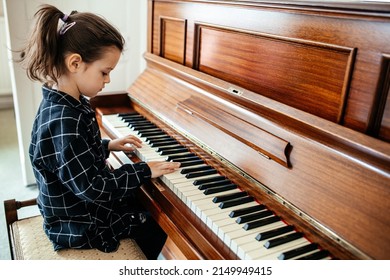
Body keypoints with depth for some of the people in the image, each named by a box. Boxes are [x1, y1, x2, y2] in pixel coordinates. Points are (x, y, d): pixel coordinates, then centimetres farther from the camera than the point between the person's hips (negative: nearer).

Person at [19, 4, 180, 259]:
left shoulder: (65, 103, -3)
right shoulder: (63, 122, -33)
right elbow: (91, 188, -31)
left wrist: (108, 146, 8)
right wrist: (144, 171, -24)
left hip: (82, 206, 9)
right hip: (82, 226, -9)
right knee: (165, 233, 2)